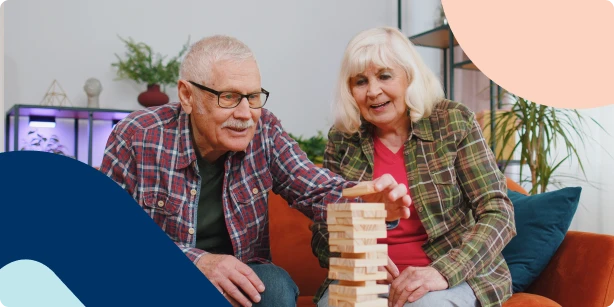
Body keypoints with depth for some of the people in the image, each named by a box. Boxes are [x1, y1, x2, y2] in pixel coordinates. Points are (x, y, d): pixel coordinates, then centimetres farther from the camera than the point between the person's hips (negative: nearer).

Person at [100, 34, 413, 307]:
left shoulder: (264, 131, -6)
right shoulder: (136, 137, -15)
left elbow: (318, 191, -11)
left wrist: (369, 201, -35)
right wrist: (196, 261, -28)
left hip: (239, 278, 3)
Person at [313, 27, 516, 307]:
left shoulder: (453, 122, -6)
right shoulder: (342, 139, 1)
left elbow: (498, 214, -10)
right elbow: (325, 229, 6)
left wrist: (444, 271, -25)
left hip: (456, 276, -1)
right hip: (368, 279, 2)